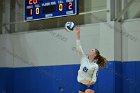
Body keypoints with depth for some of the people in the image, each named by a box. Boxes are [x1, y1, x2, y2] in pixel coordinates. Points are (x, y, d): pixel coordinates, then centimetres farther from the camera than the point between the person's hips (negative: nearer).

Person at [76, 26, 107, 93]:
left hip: (88, 86, -4)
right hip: (81, 84, 4)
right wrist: (78, 34, -10)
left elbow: (94, 77, -6)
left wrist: (92, 81, -31)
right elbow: (78, 47, -4)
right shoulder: (84, 58, 3)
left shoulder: (95, 66, -6)